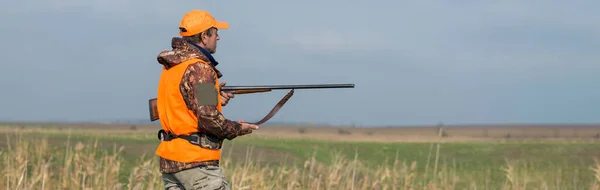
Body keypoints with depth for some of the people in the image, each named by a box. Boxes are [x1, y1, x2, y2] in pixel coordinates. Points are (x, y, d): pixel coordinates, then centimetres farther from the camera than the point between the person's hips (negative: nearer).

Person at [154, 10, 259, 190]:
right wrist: (237, 129, -6)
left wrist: (213, 97, 10)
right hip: (195, 161, -9)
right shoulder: (199, 68, -15)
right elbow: (208, 117, -21)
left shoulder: (171, 65, 12)